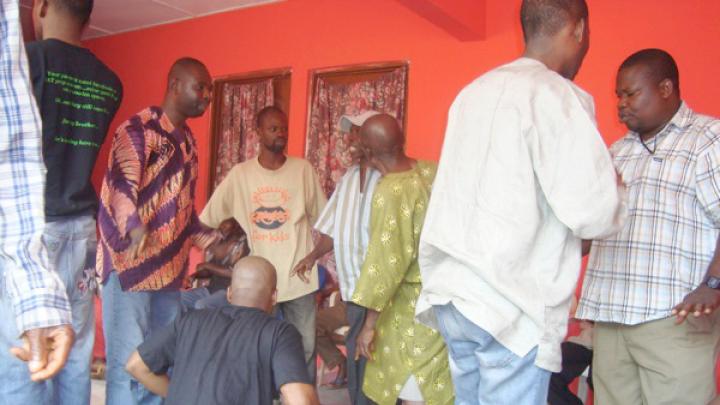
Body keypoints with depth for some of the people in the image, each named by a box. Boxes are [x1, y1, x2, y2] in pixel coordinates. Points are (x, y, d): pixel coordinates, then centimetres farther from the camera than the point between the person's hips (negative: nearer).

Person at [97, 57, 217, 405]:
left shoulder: (188, 140, 17)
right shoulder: (138, 129, -7)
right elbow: (121, 185, -24)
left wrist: (215, 242, 20)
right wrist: (135, 229, -42)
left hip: (170, 269, 8)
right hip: (130, 266, -8)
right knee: (129, 364, -6)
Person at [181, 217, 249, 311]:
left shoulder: (242, 243, -10)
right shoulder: (215, 244, 10)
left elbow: (234, 273, -19)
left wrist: (207, 265, -13)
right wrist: (195, 275, -2)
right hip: (211, 288, 8)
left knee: (200, 305, -30)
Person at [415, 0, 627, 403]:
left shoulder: (474, 91, 13)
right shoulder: (558, 96, -11)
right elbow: (592, 214, -15)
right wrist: (616, 189, 6)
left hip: (453, 293, 8)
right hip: (511, 307, -7)